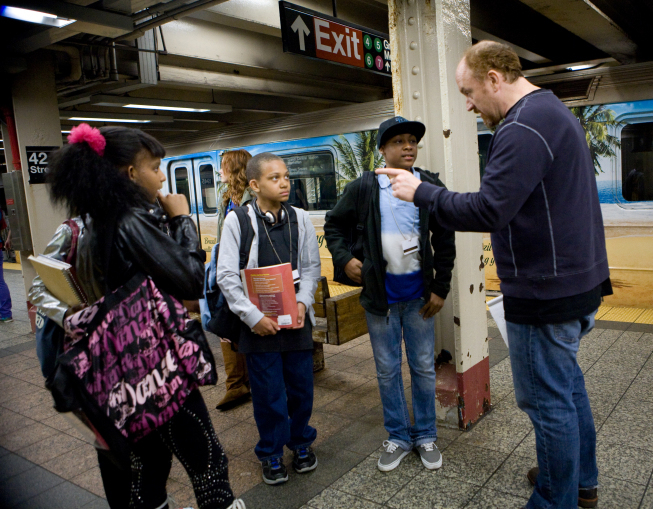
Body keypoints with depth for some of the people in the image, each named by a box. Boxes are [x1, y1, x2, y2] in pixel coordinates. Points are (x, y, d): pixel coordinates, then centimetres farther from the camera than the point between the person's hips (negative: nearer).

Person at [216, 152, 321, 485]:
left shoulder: (299, 218, 1)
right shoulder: (237, 220, -8)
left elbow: (312, 266, 7)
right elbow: (226, 276, -8)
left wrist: (303, 302, -8)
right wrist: (253, 316, -13)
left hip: (296, 318, 3)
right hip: (259, 323, -2)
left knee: (301, 385, 14)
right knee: (267, 391, 9)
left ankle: (301, 442, 39)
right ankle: (271, 452, 32)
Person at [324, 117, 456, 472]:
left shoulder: (430, 186, -2)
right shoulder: (363, 189, -3)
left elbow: (445, 241, 2)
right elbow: (334, 226, 9)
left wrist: (440, 289, -1)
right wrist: (344, 259, -6)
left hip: (419, 295, 0)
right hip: (380, 295, 0)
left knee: (424, 368, 11)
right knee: (387, 370, 11)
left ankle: (426, 435, 30)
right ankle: (398, 436, 29)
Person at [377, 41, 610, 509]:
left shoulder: (524, 128, -20)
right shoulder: (554, 111, 15)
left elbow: (487, 211, -27)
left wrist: (421, 192, -16)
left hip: (546, 292, -11)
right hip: (575, 279, 11)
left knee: (548, 400, 3)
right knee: (567, 383, 22)